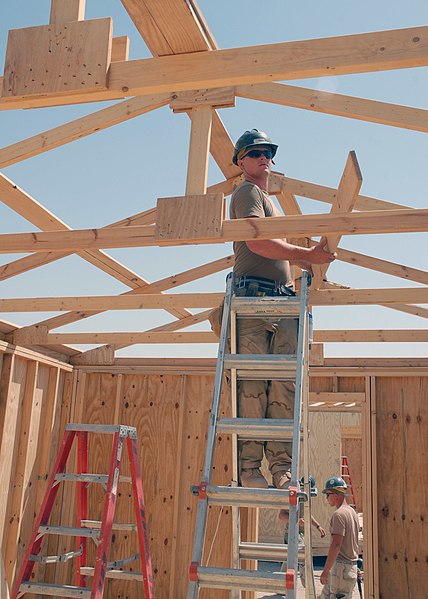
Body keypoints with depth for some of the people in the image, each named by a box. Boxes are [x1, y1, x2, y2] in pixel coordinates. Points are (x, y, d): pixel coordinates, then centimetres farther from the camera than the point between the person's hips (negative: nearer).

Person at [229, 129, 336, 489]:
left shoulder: (270, 201, 32)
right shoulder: (247, 192, 4)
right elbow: (257, 242, -13)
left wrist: (306, 261, 23)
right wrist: (307, 254, -13)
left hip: (282, 299, 8)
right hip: (254, 295, -8)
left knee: (284, 384, -4)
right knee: (253, 384, -10)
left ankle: (281, 466, -4)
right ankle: (250, 468, -8)